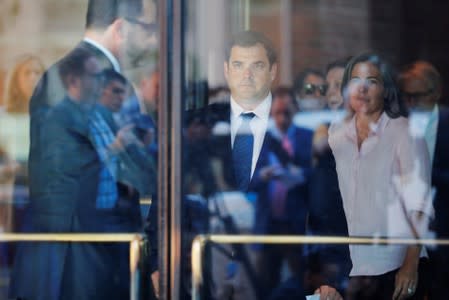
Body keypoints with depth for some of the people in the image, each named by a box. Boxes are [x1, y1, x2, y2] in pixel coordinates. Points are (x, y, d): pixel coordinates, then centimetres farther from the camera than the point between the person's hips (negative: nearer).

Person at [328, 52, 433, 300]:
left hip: (396, 266, -3)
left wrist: (411, 264, -14)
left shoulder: (404, 131, -3)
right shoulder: (336, 135, 8)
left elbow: (419, 203, -7)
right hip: (352, 267, 3)